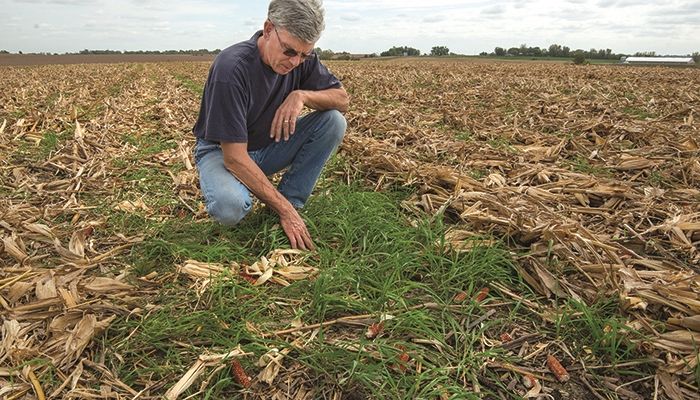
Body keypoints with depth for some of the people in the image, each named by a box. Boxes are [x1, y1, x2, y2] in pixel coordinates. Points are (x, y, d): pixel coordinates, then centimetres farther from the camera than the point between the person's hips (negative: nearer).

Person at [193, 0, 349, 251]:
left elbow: (342, 99, -5)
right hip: (222, 151, -5)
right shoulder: (232, 67, -29)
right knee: (229, 207, -38)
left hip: (269, 147, 6)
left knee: (334, 121, -15)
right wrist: (285, 210, -31)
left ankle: (289, 202, -10)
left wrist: (302, 95, -27)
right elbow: (234, 157, -30)